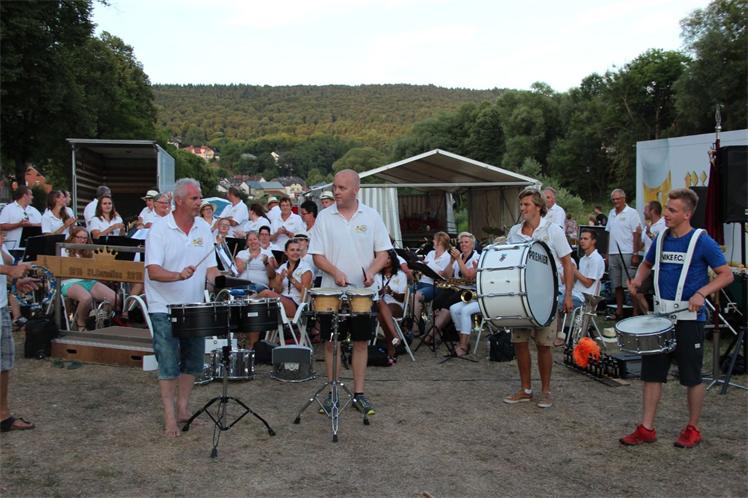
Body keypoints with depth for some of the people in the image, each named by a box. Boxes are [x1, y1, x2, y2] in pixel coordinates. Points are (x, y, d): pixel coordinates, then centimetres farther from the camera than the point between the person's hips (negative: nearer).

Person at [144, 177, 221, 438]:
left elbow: (210, 266, 7)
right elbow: (153, 271, -19)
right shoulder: (160, 229, -10)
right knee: (168, 364, -3)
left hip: (195, 307, 5)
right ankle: (170, 417, 5)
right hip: (165, 308, -5)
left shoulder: (204, 228, 5)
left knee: (193, 361, 12)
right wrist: (178, 275, -36)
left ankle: (183, 406, 28)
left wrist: (214, 281, -14)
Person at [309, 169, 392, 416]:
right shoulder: (324, 216, -1)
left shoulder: (371, 216, 1)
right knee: (331, 342, 6)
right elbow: (317, 255, -1)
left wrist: (371, 271, -18)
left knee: (361, 341, 7)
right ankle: (333, 392, 19)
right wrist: (335, 272, -18)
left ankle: (359, 393, 18)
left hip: (363, 292, 0)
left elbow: (383, 252, 1)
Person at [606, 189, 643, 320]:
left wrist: (635, 254, -15)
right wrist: (607, 254, 14)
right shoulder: (611, 213, 16)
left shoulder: (632, 213, -5)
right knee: (617, 285, 10)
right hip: (613, 254, 7)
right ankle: (619, 311, 16)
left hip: (627, 253, -6)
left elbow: (637, 234, -9)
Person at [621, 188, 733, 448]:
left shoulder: (702, 241, -10)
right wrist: (638, 280, 2)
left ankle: (692, 429, 23)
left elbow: (726, 275, -8)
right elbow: (647, 264, 23)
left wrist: (702, 293, -23)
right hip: (661, 315, 5)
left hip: (689, 318, -5)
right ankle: (646, 428, 14)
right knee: (651, 372, 6)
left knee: (692, 377, 7)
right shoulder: (661, 238, 6)